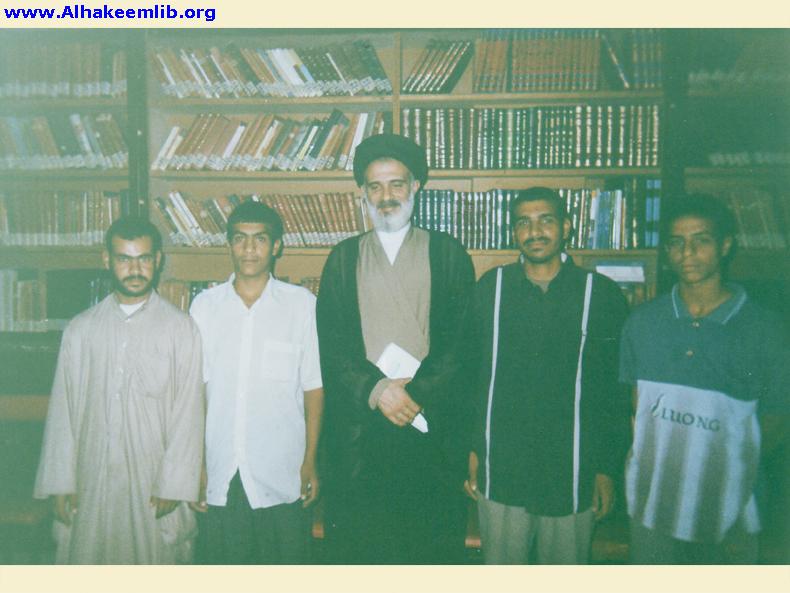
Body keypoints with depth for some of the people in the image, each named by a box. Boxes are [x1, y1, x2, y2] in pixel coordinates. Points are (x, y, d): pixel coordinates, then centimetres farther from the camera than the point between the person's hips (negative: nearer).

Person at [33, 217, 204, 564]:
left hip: (155, 482, -2)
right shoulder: (81, 330, 3)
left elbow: (188, 413, -6)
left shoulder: (181, 329, -5)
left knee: (157, 562, 8)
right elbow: (63, 410, 5)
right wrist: (61, 482, 3)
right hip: (93, 482, 2)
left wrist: (173, 485, -8)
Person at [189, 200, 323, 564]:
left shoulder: (301, 303, -3)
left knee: (286, 559, 10)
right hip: (219, 477, 2)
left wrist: (310, 462, -3)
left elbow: (313, 388, -1)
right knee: (220, 561, 13)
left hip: (281, 477, -2)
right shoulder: (204, 305, 3)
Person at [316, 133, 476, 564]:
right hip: (360, 420, 1)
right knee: (358, 539, 6)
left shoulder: (447, 253, 7)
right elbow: (331, 343, 3)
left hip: (432, 418, -1)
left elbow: (461, 338, -1)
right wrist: (377, 389, -11)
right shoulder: (343, 258, 11)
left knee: (433, 538, 5)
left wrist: (417, 391, -13)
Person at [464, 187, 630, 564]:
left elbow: (615, 392, 0)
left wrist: (608, 468, 0)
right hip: (500, 471, 1)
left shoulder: (602, 295, -3)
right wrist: (471, 448, 3)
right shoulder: (490, 288, 0)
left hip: (572, 475, -1)